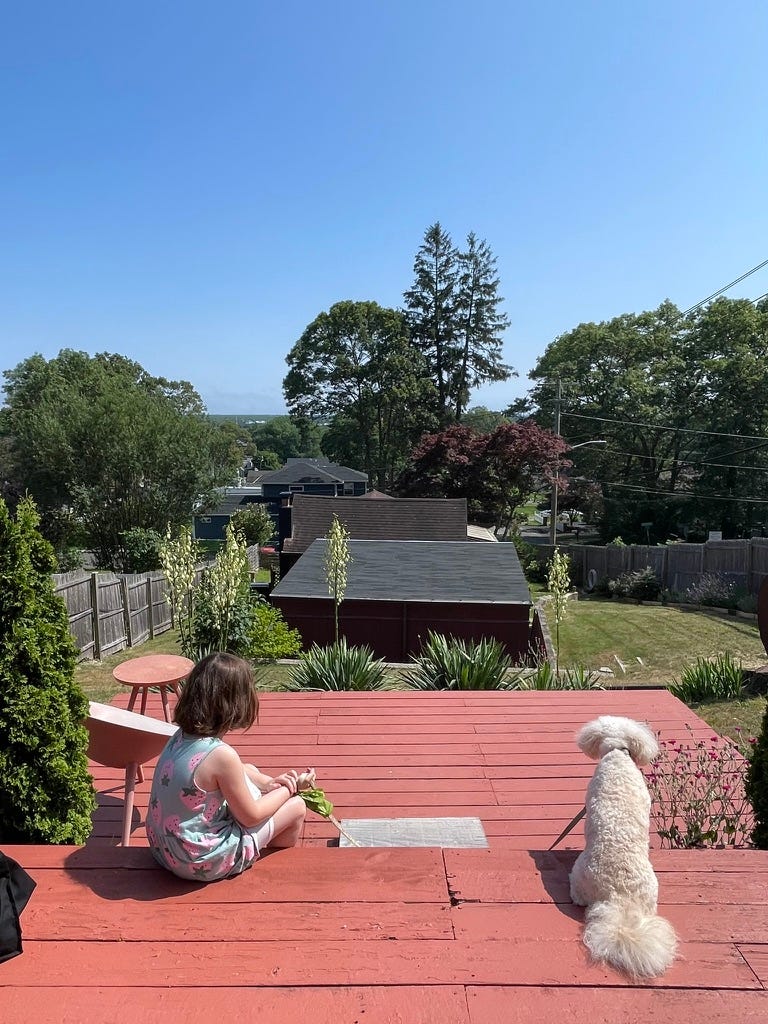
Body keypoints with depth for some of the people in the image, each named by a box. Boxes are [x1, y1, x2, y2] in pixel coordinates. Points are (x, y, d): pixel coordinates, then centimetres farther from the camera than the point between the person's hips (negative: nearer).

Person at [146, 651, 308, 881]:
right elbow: (251, 816, -15)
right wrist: (286, 790, 0)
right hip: (202, 863, -8)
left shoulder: (182, 735, -5)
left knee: (249, 771, 22)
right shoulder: (221, 754, -29)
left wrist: (268, 782, 6)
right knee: (296, 807, 5)